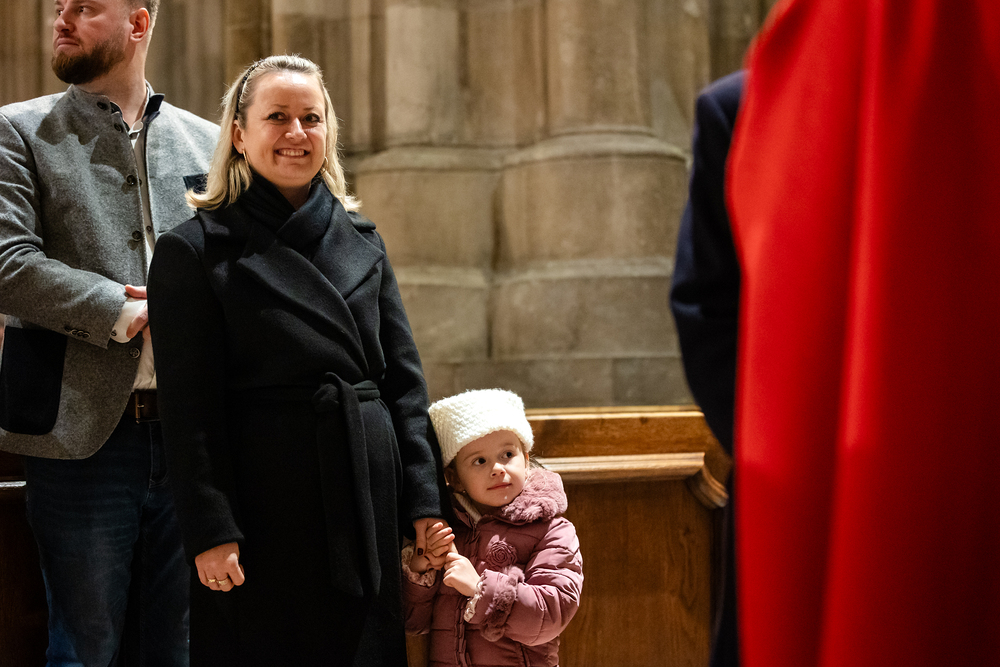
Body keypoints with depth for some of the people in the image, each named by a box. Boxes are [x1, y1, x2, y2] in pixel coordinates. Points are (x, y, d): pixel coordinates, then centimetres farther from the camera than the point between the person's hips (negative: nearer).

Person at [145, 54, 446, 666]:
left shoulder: (363, 241, 11)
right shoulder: (194, 252, -3)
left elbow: (405, 379, 10)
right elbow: (190, 406, -7)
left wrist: (424, 501, 2)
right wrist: (211, 532, -14)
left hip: (369, 497, 4)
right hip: (263, 506, -4)